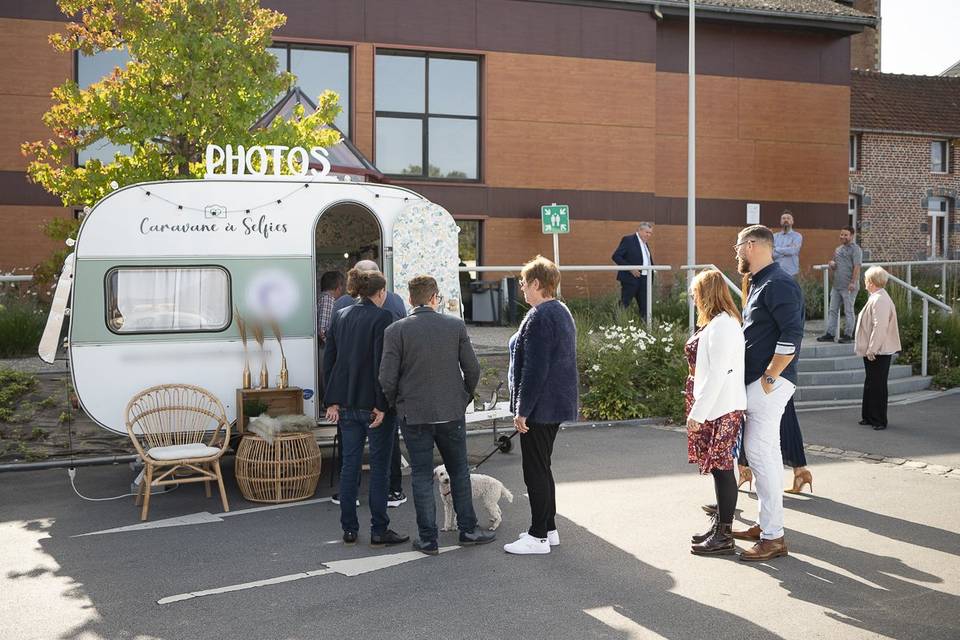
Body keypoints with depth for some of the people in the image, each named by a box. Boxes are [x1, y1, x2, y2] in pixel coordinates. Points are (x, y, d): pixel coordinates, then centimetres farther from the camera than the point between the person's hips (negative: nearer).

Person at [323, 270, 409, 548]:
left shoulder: (340, 316, 9)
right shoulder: (381, 318, -11)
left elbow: (328, 360, 9)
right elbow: (382, 364, -17)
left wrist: (332, 401, 11)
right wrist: (382, 405, -15)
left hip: (346, 404, 6)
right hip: (372, 403, -6)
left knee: (349, 463, 12)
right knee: (379, 467, 3)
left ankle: (349, 529, 16)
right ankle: (379, 530, 6)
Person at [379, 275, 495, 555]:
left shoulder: (395, 331, -8)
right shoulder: (456, 325, -3)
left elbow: (387, 378, -10)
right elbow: (472, 369, -1)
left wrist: (396, 404, 8)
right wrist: (464, 397, 15)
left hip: (413, 415, -1)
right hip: (451, 412, 1)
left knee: (422, 476, 7)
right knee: (459, 471, 16)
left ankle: (428, 539, 10)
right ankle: (468, 529, 22)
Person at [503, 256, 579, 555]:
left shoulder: (539, 317, -19)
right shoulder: (562, 312, 14)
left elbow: (534, 369, -23)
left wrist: (522, 410, -19)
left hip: (541, 405, -10)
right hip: (558, 403, 10)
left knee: (536, 471, -2)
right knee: (542, 468, 18)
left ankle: (538, 536, 5)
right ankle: (548, 528, 26)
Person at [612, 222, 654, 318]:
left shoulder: (645, 243, 18)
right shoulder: (628, 240, -7)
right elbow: (616, 256, -14)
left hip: (644, 280, 8)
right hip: (631, 278, -8)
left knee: (645, 306, 5)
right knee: (624, 305, -3)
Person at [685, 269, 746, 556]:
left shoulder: (721, 325, -17)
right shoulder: (719, 322, 13)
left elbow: (717, 373, -21)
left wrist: (698, 412, -18)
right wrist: (698, 408, 15)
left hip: (720, 408, -10)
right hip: (715, 407, 10)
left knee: (721, 468, -2)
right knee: (719, 467, 15)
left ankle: (724, 536, 6)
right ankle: (720, 526, 25)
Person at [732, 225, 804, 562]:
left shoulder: (777, 284, -15)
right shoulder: (759, 282, 17)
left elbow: (792, 334, -23)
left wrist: (769, 377, -20)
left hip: (769, 382, -10)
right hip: (756, 380, 10)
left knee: (761, 453, -9)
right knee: (765, 452, 15)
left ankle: (773, 537, -4)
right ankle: (766, 524, 25)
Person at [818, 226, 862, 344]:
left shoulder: (855, 249, -7)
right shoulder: (838, 249, 18)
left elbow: (857, 267, -15)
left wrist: (853, 282, -23)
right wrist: (832, 264, 4)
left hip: (848, 287, -8)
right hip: (836, 285, 8)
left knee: (848, 311, 0)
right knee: (833, 310, 8)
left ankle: (848, 335, 7)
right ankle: (830, 334, 12)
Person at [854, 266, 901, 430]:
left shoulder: (879, 300, -21)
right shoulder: (876, 298, 11)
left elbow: (880, 327, -26)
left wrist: (871, 349, -22)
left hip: (878, 352, -10)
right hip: (872, 351, 10)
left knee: (877, 386, -1)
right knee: (870, 384, 17)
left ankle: (879, 420, 8)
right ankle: (869, 416, 27)